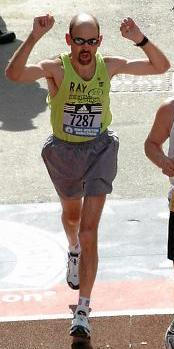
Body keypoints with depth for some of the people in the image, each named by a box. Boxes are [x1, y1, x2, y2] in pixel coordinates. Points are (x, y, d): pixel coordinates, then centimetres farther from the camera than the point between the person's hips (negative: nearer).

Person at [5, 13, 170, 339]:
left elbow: (161, 66, -7)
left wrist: (140, 40, -25)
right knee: (71, 213, 28)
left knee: (89, 231, -10)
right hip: (64, 150, 1)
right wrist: (34, 37, -49)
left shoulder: (109, 66, -12)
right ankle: (74, 251, 64)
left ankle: (82, 311, -8)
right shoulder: (56, 68, -19)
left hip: (99, 150, -1)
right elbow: (14, 73, -37)